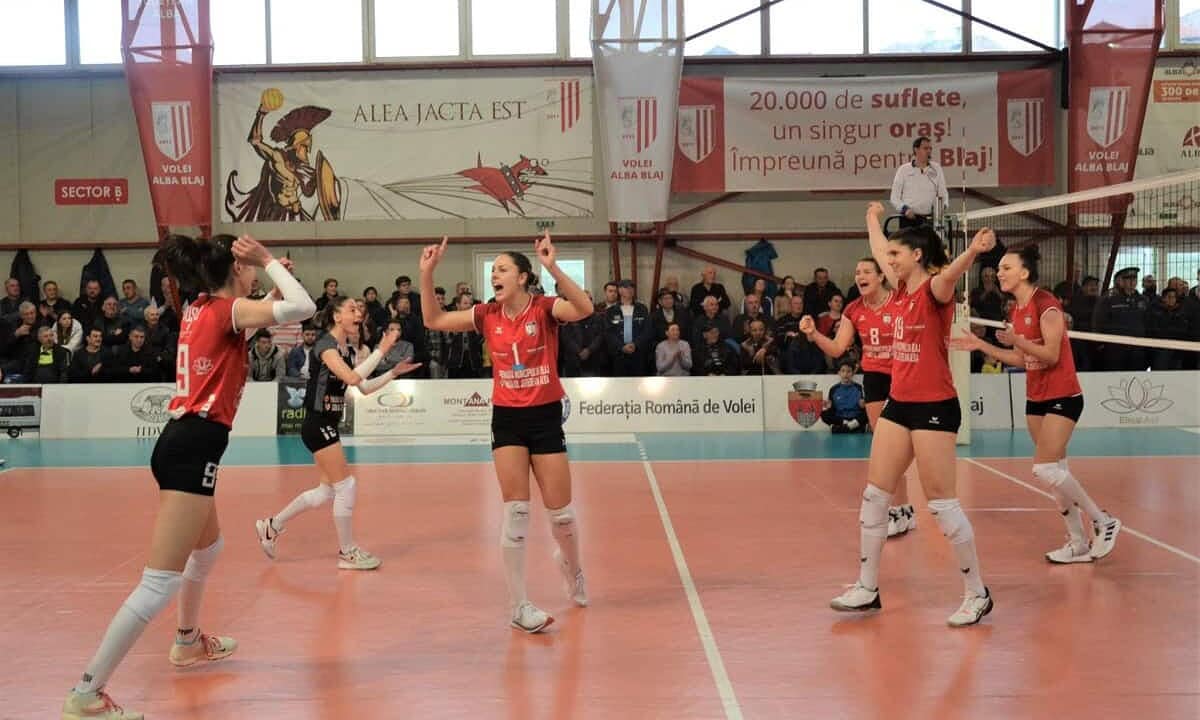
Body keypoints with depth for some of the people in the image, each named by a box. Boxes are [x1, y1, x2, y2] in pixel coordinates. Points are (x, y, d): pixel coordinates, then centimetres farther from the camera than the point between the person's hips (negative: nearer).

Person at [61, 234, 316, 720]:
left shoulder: (201, 310, 16)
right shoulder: (228, 309, -8)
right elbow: (303, 308, -19)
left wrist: (274, 279, 28)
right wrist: (268, 261, -7)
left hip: (182, 442, 10)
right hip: (195, 448, -10)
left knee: (208, 547, 32)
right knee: (160, 582, -11)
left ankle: (187, 642, 51)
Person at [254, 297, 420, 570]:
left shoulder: (348, 348, 11)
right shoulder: (325, 345, -16)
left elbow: (364, 387, 15)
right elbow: (351, 377, -31)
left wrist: (394, 372, 6)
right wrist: (381, 350, -27)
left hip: (328, 425, 10)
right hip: (318, 424, -10)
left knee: (328, 490, 14)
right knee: (346, 486, -5)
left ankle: (272, 526, 28)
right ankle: (347, 552, 8)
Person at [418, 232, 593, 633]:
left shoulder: (545, 309, -10)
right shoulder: (487, 316, 2)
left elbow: (584, 309, -30)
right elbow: (433, 320, 7)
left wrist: (553, 268, -41)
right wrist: (427, 274, -5)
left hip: (545, 417, -2)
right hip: (506, 419, 2)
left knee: (560, 512, 5)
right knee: (516, 510, -3)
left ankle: (571, 566, 39)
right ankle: (518, 605, 5)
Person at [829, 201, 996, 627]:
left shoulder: (935, 289, -12)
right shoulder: (902, 289, 10)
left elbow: (951, 273, -36)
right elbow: (879, 252, 30)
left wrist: (973, 251, -57)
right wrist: (873, 220, 46)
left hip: (935, 408, -8)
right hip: (899, 404, 9)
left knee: (941, 502, -6)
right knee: (874, 496, 9)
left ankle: (977, 594, 8)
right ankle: (867, 589, 19)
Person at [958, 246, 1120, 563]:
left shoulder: (1046, 304, -16)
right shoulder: (1016, 312, 9)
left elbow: (1052, 355, -21)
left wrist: (1016, 340, -32)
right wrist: (981, 345, 10)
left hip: (1062, 397, -9)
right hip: (1035, 399, 9)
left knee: (1045, 469, -14)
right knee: (1055, 472, 9)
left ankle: (1104, 523, 1)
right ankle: (1079, 543, 16)